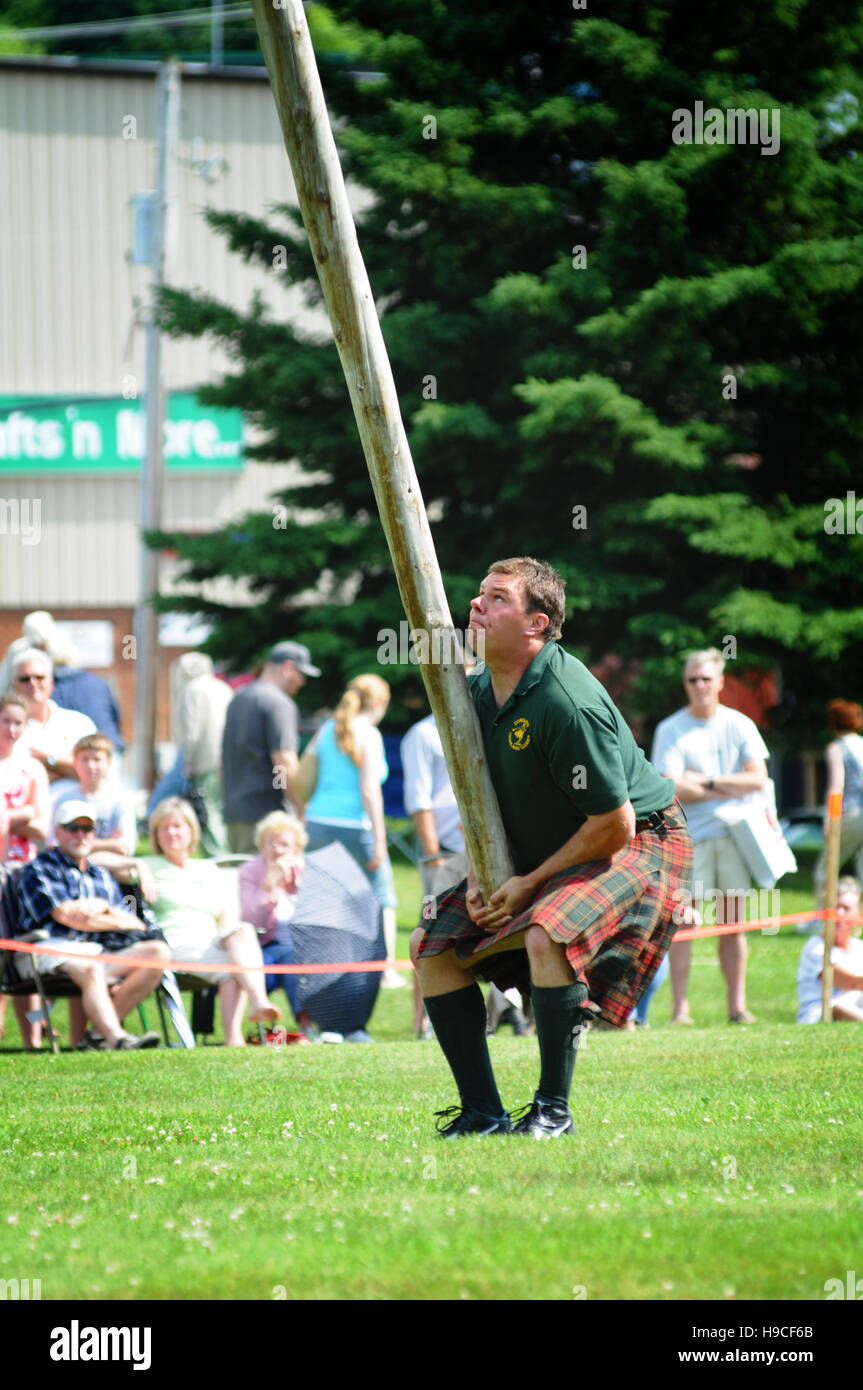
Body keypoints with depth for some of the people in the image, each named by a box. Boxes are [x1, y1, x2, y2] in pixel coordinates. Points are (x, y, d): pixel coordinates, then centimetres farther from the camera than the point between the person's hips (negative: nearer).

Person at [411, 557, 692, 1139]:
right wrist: (480, 878, -2)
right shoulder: (478, 693, -1)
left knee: (546, 935, -35)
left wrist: (531, 884, -18)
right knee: (433, 946, 2)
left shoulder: (567, 703, -28)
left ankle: (553, 1110, -21)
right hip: (538, 859, 9)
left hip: (640, 846, -9)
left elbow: (615, 826, -26)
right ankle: (483, 1112, 6)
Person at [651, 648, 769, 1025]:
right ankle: (680, 1008, -5)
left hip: (733, 834, 3)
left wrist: (706, 781, -8)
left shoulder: (739, 725, 8)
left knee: (733, 923, 4)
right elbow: (674, 789, -10)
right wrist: (728, 789, -6)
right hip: (689, 836, -2)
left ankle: (737, 1005, 7)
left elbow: (758, 779, 0)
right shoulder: (670, 730, 0)